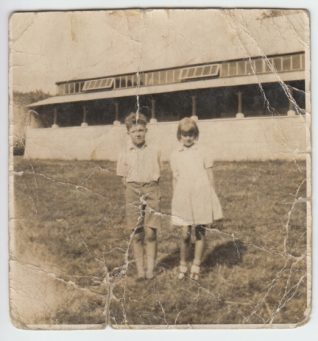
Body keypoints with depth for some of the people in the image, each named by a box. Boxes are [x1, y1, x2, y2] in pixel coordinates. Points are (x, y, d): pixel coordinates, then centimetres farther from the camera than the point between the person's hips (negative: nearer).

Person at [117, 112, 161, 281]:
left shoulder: (153, 152, 3)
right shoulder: (125, 153, 3)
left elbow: (157, 176, 8)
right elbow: (124, 178, 6)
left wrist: (149, 189, -3)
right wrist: (136, 190, -3)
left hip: (151, 191, 0)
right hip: (133, 192, 0)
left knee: (150, 232, -4)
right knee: (136, 233, 4)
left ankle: (150, 268, 7)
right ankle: (140, 269, 12)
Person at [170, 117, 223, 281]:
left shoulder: (202, 153, 3)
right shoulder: (175, 155, 7)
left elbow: (210, 178, 6)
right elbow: (175, 179, 10)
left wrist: (211, 199, 5)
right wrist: (175, 200, 7)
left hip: (202, 197, 0)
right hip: (183, 198, 0)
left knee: (200, 232, 5)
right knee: (185, 234, -3)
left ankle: (196, 266, 20)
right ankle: (183, 265, 17)